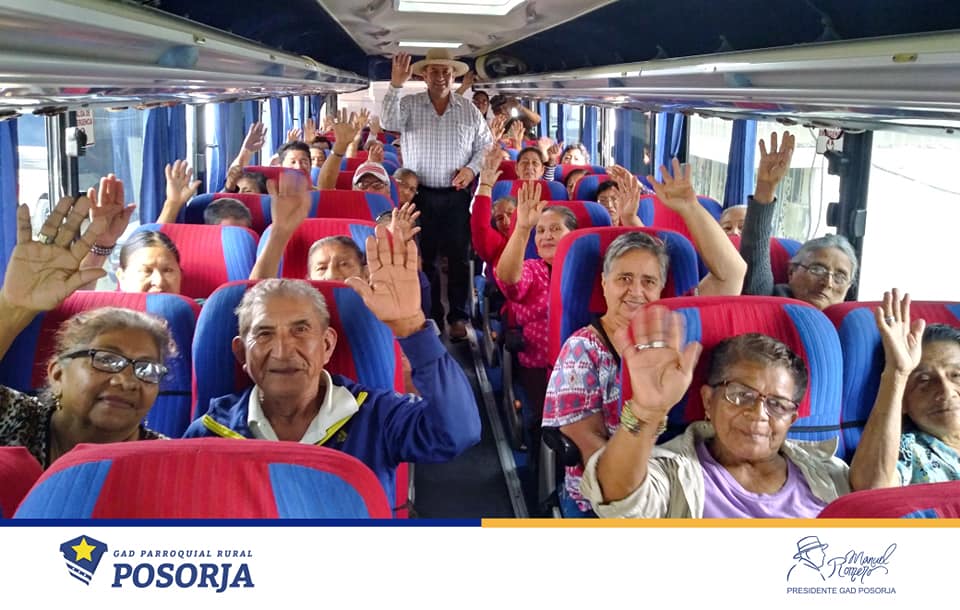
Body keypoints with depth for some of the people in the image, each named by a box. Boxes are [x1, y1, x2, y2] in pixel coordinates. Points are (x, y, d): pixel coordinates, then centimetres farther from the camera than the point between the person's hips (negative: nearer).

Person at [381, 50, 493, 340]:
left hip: (457, 195, 1)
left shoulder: (469, 110, 6)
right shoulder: (409, 104, 2)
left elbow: (485, 145, 10)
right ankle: (430, 317, 18)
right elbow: (389, 123, -17)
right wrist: (395, 85, -28)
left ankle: (458, 317, 14)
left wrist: (472, 168, -8)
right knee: (424, 256, 7)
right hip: (421, 194, 0)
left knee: (459, 256, 4)